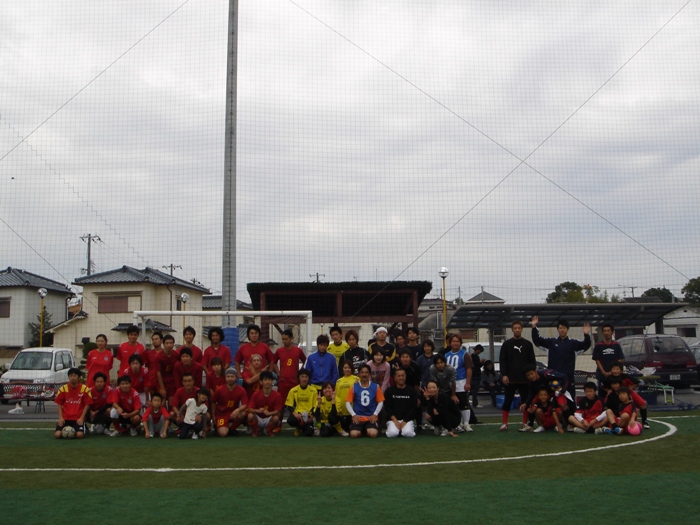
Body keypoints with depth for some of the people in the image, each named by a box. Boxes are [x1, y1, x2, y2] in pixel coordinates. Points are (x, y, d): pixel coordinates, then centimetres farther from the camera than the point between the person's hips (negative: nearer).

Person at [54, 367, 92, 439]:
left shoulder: (85, 389, -3)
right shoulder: (63, 389, 3)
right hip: (65, 418, 2)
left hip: (78, 418, -1)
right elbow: (59, 404, 7)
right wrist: (60, 417, -5)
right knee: (57, 434, -21)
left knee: (80, 435, -26)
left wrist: (82, 418, -10)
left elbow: (87, 405, -1)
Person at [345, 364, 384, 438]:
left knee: (373, 434, -28)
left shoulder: (376, 387, 3)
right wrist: (354, 415, -10)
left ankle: (367, 430, 11)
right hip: (358, 418, 0)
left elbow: (381, 402, 4)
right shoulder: (354, 387, 3)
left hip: (371, 417, 0)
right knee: (354, 434, -26)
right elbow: (348, 402, 2)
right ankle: (362, 430, 12)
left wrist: (375, 415, -7)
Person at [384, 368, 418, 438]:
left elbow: (414, 407, 2)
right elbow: (387, 407, 0)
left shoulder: (412, 390, 6)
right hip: (393, 419, 0)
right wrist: (395, 420, -13)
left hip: (407, 419, 0)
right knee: (392, 433, -28)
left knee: (408, 433, -28)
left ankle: (412, 427, 6)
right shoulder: (389, 391, 5)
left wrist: (405, 421, -9)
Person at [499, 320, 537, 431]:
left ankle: (525, 423, 14)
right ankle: (505, 423, 5)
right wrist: (503, 375, -8)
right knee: (507, 401, -1)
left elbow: (532, 361, 8)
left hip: (525, 379, 1)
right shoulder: (506, 344, 5)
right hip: (510, 379, -1)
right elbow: (503, 361, 2)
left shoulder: (528, 344, 8)